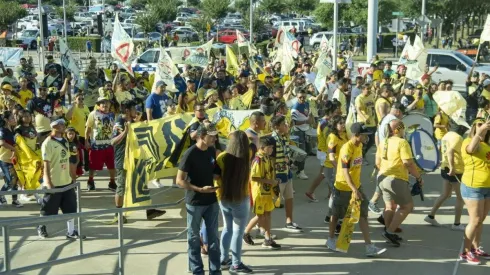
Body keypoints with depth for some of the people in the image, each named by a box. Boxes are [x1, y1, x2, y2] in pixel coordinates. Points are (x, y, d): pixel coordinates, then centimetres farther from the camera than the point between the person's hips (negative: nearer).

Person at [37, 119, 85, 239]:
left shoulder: (65, 142, 10)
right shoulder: (48, 143, -14)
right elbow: (46, 164, -16)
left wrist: (71, 177, 16)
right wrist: (48, 182, -19)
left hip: (66, 181, 7)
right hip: (54, 183, -7)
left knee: (70, 207, 6)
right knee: (49, 208, 8)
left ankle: (71, 231, 12)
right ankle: (41, 227, 30)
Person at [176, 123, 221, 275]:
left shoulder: (212, 151, 1)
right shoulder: (190, 154, -18)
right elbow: (180, 180, -18)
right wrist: (200, 189, -25)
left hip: (212, 201, 6)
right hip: (195, 202, -6)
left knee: (213, 237, 10)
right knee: (194, 237, 8)